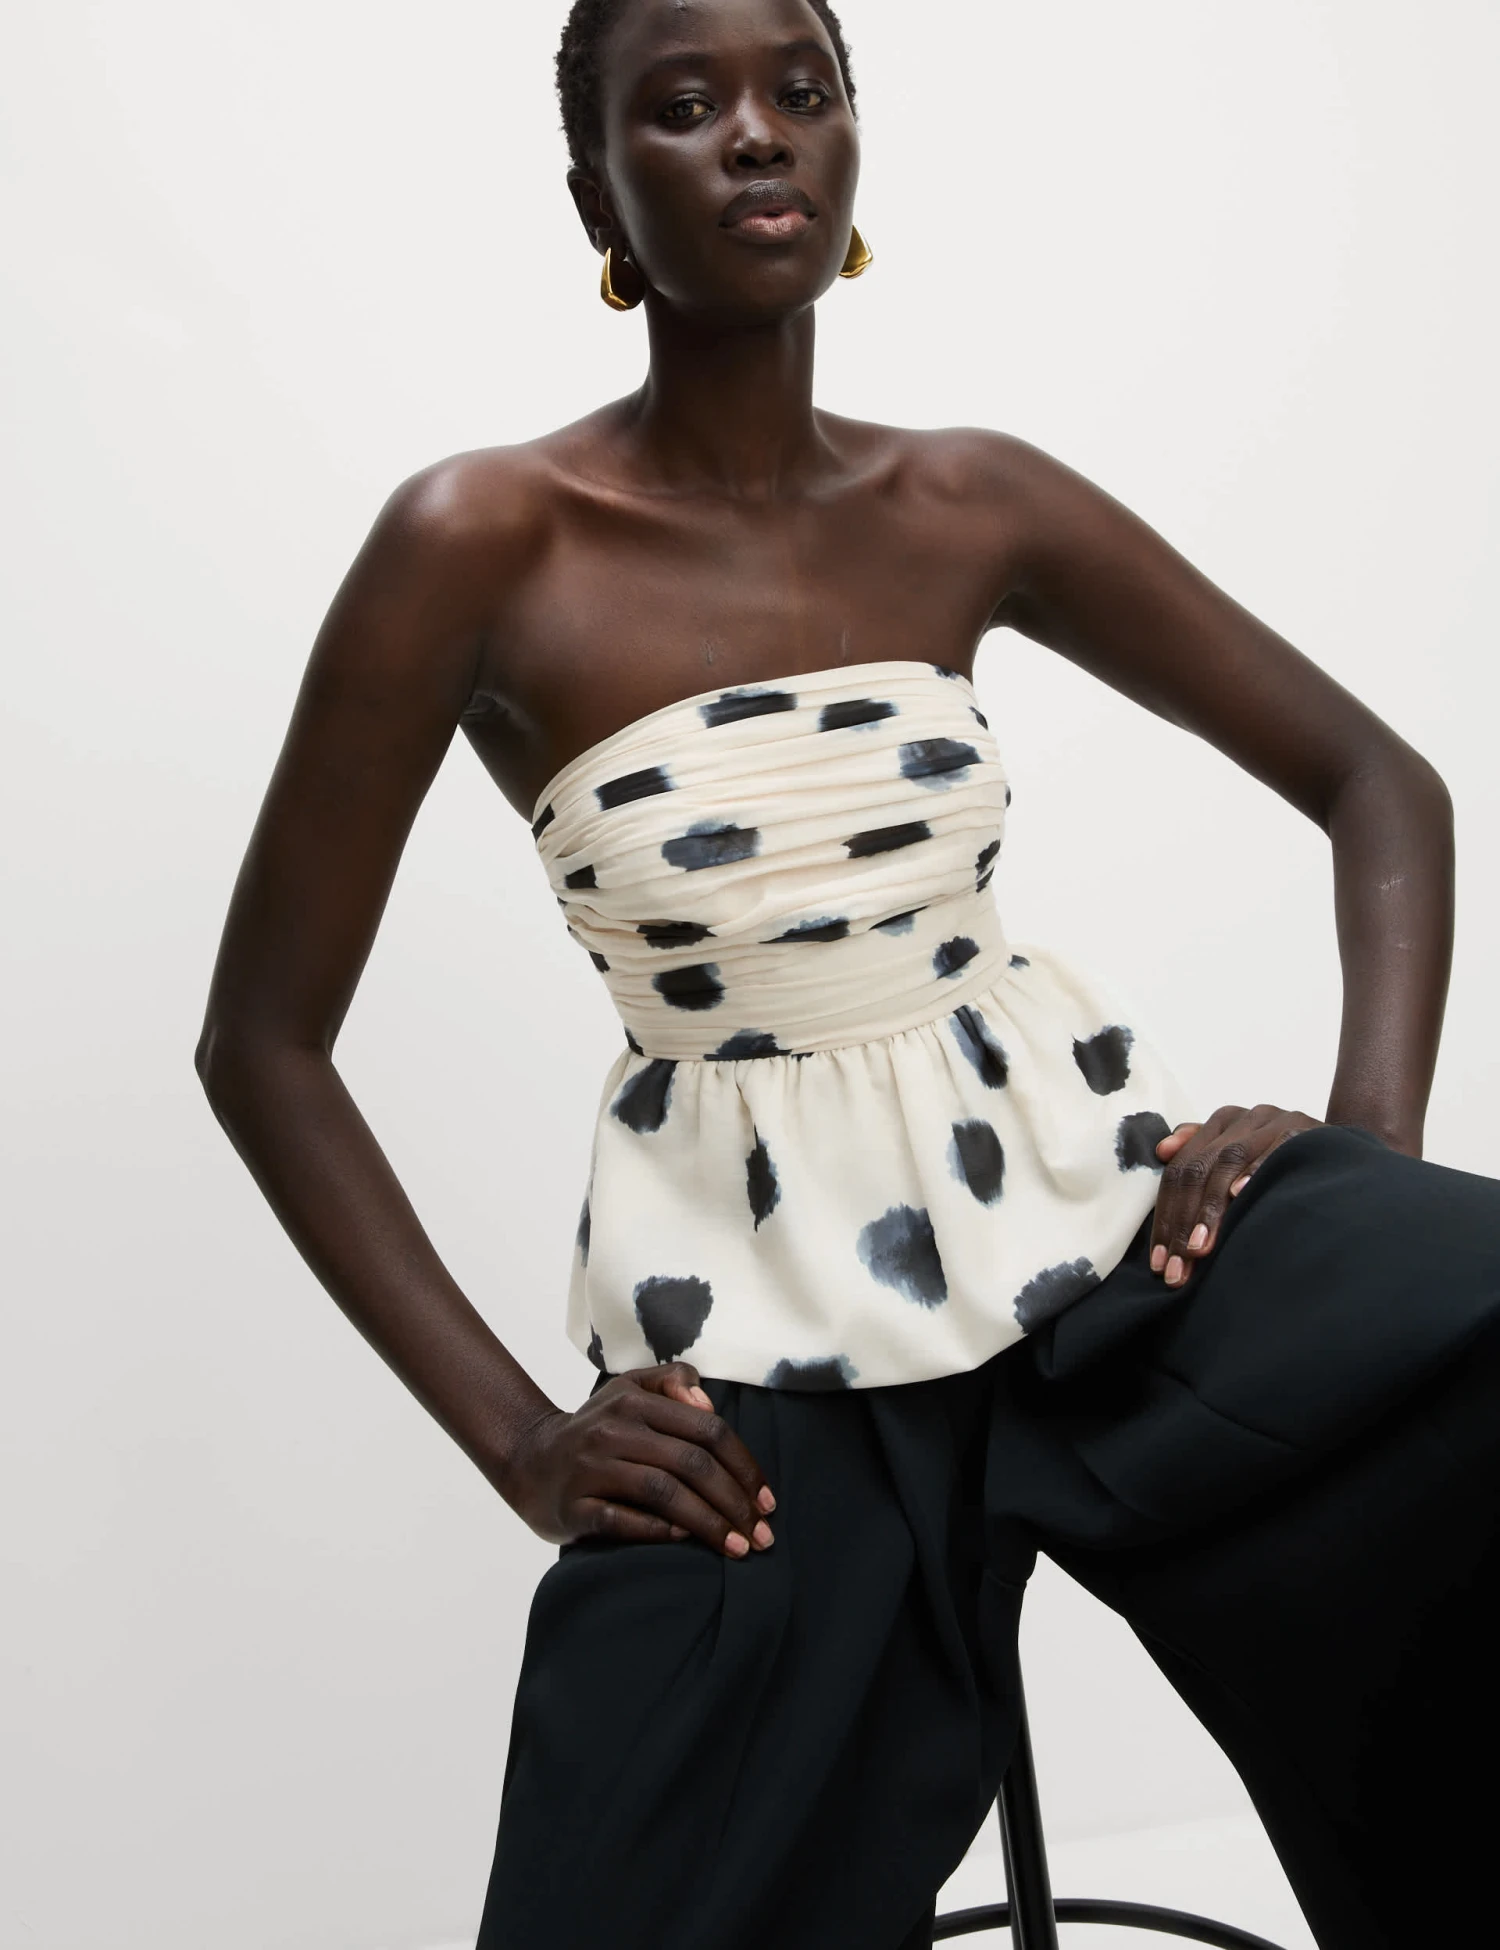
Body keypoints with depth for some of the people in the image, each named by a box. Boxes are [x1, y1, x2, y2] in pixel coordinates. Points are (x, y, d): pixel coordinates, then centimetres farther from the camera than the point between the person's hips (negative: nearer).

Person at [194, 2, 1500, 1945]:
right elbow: (262, 1041, -4)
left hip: (1091, 1194, 3)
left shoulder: (972, 505, 2)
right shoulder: (485, 539, -8)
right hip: (763, 1339, -2)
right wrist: (517, 1437, -8)